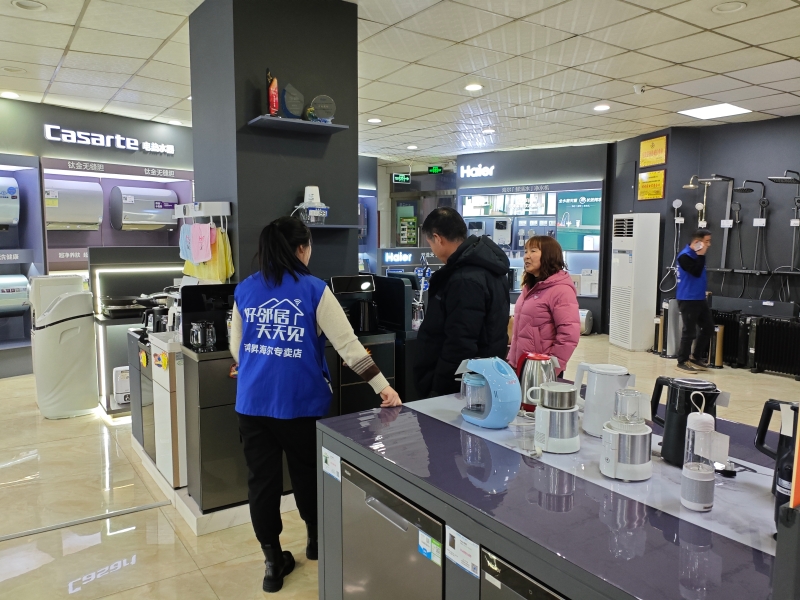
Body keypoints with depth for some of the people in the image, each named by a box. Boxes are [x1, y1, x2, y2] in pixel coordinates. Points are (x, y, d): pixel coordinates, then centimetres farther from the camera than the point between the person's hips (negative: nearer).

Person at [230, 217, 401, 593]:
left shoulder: (244, 291, 3)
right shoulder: (314, 290, -9)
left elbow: (236, 349, 12)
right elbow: (348, 345, -14)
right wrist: (384, 387, -11)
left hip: (253, 403, 3)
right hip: (301, 402, -2)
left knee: (261, 479, 11)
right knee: (307, 474, 18)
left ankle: (273, 562, 22)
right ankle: (316, 541, 39)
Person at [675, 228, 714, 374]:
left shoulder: (697, 254, 10)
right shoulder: (685, 256, -15)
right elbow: (697, 272, -23)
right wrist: (701, 255, -19)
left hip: (700, 298, 9)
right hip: (688, 300, -9)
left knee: (709, 328, 13)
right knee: (689, 332, -4)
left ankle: (696, 357, 24)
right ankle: (682, 362, 9)